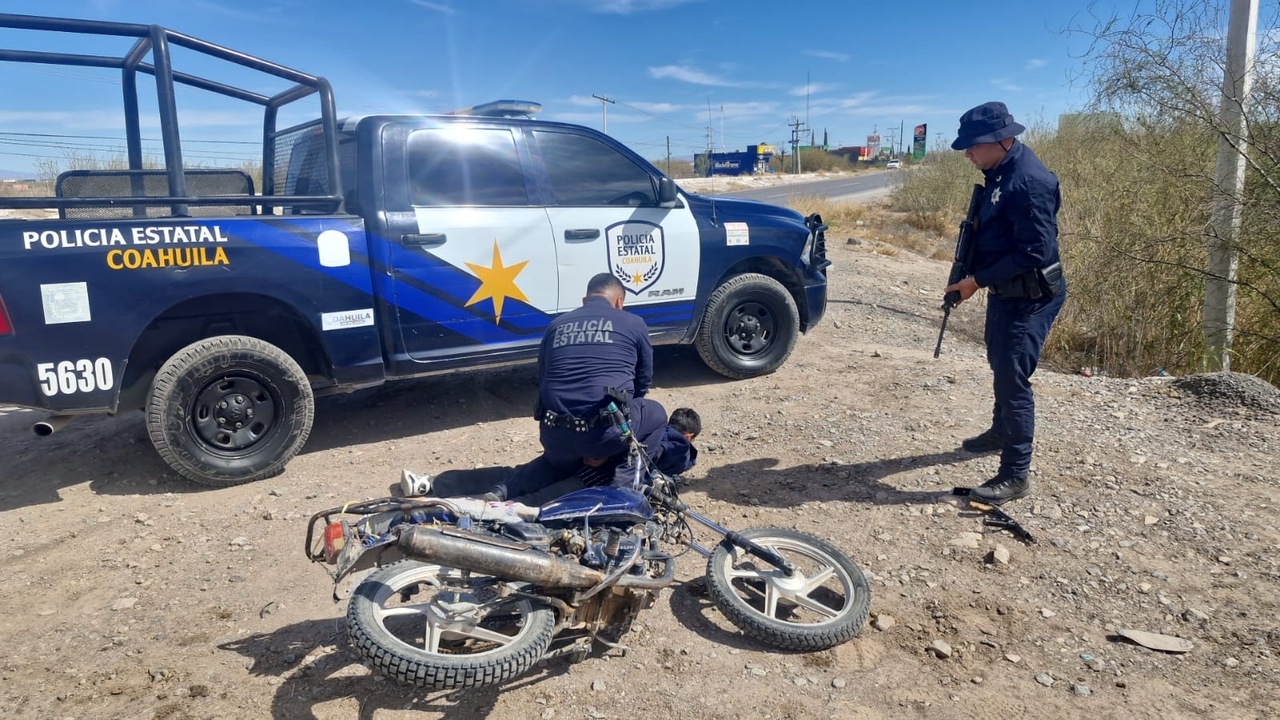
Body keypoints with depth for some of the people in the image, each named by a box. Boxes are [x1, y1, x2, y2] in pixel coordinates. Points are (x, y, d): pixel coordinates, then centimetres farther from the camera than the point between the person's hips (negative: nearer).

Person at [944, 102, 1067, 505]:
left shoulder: (1030, 181, -25)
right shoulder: (1000, 172, 6)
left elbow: (1034, 253, -27)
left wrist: (977, 281, -23)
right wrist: (968, 271, 3)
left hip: (1030, 298, -10)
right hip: (1006, 291, 10)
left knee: (1012, 380, -8)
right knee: (1001, 368, 24)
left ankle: (1016, 475, 1)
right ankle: (1001, 432, 45)